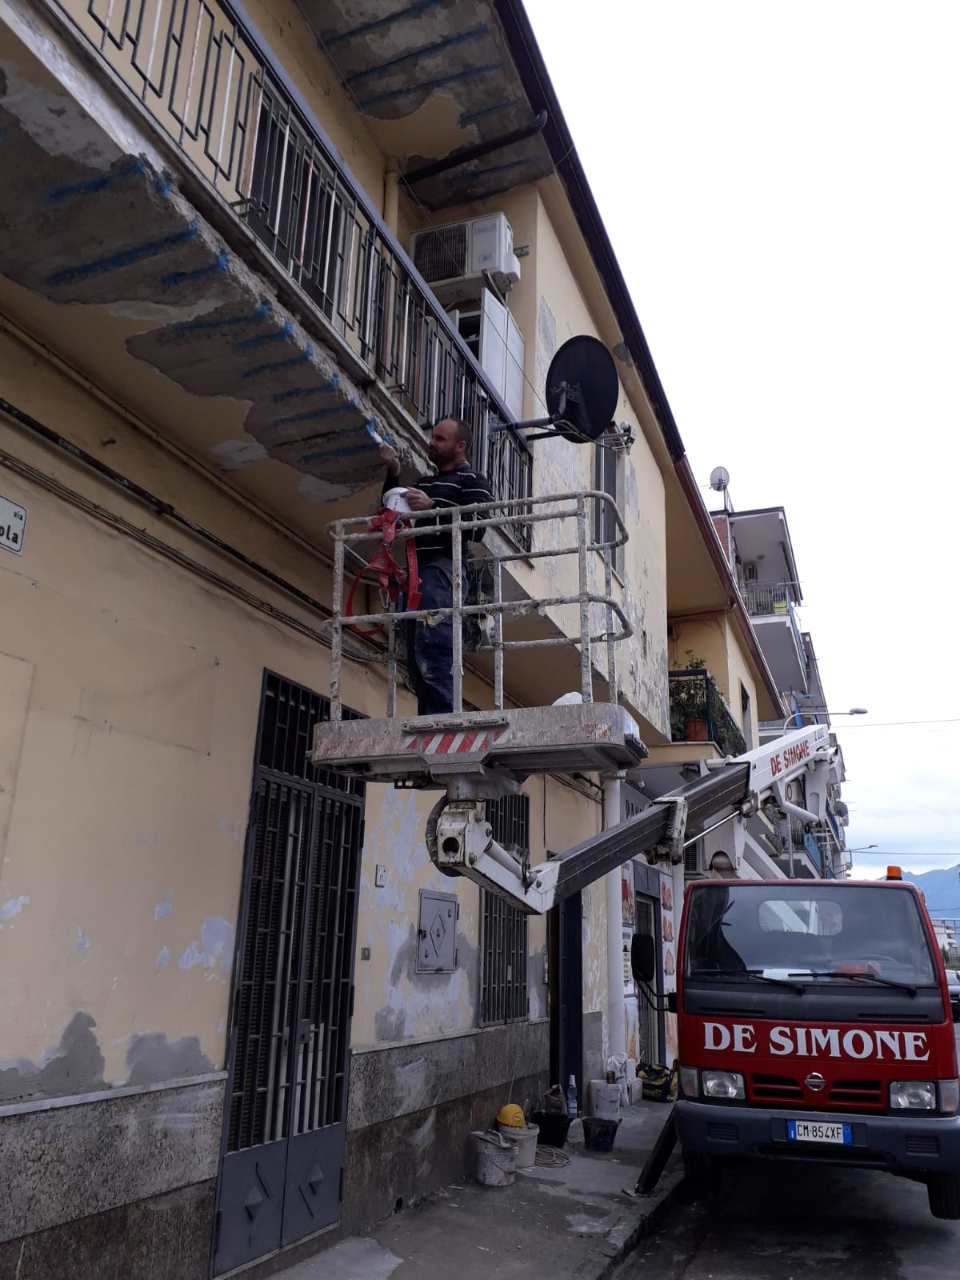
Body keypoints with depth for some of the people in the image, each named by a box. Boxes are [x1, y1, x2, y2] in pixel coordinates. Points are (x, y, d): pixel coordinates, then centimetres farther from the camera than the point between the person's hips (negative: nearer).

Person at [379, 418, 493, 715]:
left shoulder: (472, 480, 6)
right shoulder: (424, 481, 30)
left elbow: (475, 528, -8)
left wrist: (432, 508, -13)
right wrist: (393, 473, 16)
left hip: (443, 567, -8)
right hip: (418, 570, 8)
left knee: (432, 647, -21)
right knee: (417, 657, 3)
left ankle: (441, 719, -25)